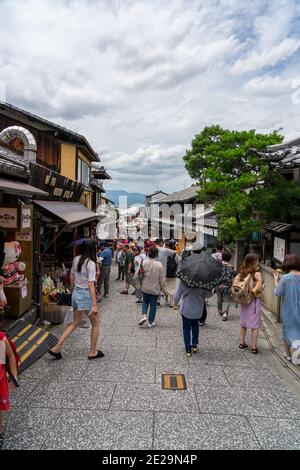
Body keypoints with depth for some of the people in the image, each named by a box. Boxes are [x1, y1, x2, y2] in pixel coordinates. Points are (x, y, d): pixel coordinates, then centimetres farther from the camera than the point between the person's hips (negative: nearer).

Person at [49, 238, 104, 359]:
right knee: (95, 323, 13)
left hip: (76, 293, 7)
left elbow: (72, 277, 12)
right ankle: (93, 352, 24)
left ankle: (56, 348, 20)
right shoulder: (91, 263, -20)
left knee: (75, 322, 22)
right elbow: (91, 285, -21)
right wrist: (94, 305, -18)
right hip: (86, 295, -7)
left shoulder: (76, 259, 2)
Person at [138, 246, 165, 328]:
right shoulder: (159, 264, -18)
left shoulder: (144, 262, -13)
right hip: (155, 288, -2)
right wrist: (162, 287, 4)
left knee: (145, 301, 24)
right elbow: (162, 278, -10)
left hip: (145, 287, 2)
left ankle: (144, 315, 4)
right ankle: (151, 322, 20)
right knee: (153, 304, 12)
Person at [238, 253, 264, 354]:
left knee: (243, 323, 18)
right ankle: (254, 347, 12)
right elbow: (260, 290, -17)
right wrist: (263, 286, 3)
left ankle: (242, 343, 29)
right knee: (255, 326, 6)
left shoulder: (241, 273, 0)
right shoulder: (257, 274, -15)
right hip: (254, 301, -5)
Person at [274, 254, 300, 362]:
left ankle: (288, 354, 29)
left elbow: (278, 293, -8)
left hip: (289, 310, -2)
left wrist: (276, 280, 1)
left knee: (288, 330, 15)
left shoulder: (285, 278, -16)